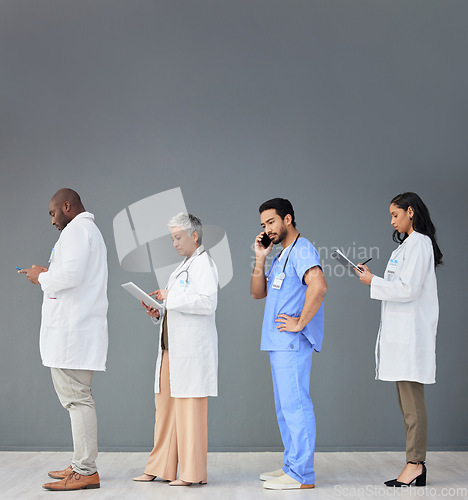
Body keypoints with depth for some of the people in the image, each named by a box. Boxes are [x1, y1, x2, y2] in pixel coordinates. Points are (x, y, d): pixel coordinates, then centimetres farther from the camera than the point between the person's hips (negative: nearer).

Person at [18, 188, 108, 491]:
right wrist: (48, 275, 18)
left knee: (77, 398, -11)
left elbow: (72, 273, -21)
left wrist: (43, 278, -5)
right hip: (80, 328, 11)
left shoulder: (76, 229, -6)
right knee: (76, 398, 13)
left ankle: (86, 471, -10)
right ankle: (82, 464, 18)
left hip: (71, 330, -11)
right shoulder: (91, 231, 27)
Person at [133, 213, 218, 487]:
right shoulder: (184, 266, 24)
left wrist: (171, 297, -16)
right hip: (172, 348, 9)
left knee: (189, 407, -6)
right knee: (165, 405, 9)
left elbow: (208, 302, -21)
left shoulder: (203, 263, -6)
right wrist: (158, 313, 9)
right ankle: (161, 468, 15)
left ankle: (192, 472, 0)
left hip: (192, 350, -9)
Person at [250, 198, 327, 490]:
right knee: (285, 406, 14)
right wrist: (261, 259, 8)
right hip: (279, 343, 10)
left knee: (295, 404, -9)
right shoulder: (281, 255, 20)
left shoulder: (302, 250, -11)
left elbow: (319, 286, -27)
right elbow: (258, 293, 20)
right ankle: (292, 466, 22)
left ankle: (301, 475, -5)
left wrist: (301, 322, -21)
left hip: (293, 343, -10)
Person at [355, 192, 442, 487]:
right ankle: (416, 464, 15)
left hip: (411, 333, -10)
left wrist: (374, 282, -9)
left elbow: (408, 290, -18)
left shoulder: (419, 243, -10)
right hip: (400, 331, 10)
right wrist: (373, 279, 12)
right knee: (408, 402, 10)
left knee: (412, 402, -6)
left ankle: (415, 465, -2)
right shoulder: (408, 244, 20)